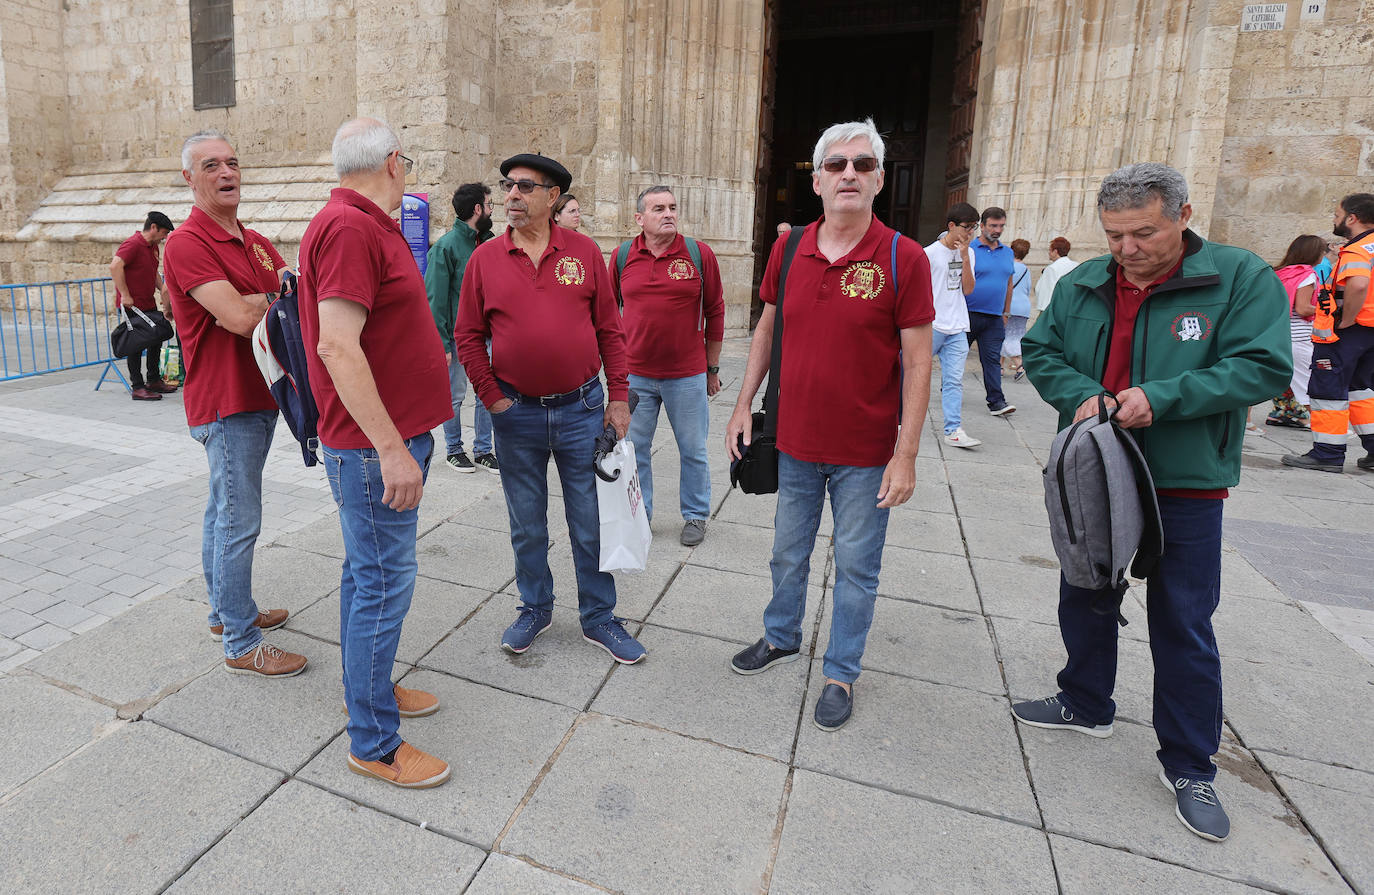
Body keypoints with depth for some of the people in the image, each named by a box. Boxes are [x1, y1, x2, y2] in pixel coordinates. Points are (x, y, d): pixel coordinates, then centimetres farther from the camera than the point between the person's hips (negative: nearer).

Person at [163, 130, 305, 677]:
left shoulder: (255, 242, 14)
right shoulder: (187, 244, -13)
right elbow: (240, 318, -24)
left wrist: (251, 305, -13)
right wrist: (275, 297, -5)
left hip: (259, 396, 9)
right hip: (226, 402, -9)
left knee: (225, 511, 19)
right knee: (238, 520, -5)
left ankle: (225, 611, 34)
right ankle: (241, 645, 5)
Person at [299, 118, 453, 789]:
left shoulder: (367, 226, 15)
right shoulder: (349, 228, -18)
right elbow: (337, 346, -26)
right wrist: (391, 447, -27)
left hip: (382, 441, 11)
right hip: (374, 447, -11)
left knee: (367, 572, 20)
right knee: (383, 584, -2)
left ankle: (370, 688, 38)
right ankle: (373, 743, 13)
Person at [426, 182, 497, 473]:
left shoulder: (488, 242, 9)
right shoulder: (446, 246, -10)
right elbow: (435, 298, -12)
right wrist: (441, 343, -15)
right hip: (458, 336, -6)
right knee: (455, 395, 7)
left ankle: (483, 450, 21)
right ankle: (453, 449, 23)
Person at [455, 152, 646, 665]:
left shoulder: (584, 252, 1)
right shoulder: (485, 258, 2)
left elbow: (609, 330, 2)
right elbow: (467, 337, 4)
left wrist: (618, 397, -2)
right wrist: (493, 398, -4)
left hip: (581, 409, 0)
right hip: (516, 413, 1)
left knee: (591, 523, 8)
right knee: (527, 526, 14)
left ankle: (599, 618, 25)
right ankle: (535, 610, 34)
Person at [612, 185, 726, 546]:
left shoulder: (700, 254, -4)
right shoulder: (622, 256, 1)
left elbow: (715, 313, 1)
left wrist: (712, 368, 3)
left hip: (687, 374, -2)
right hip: (635, 374, 2)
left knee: (693, 450, 10)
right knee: (634, 447, 12)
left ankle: (695, 515, 29)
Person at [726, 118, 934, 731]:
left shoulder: (903, 258, -11)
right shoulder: (787, 250, 0)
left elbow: (917, 362, -11)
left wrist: (906, 455, -14)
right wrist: (744, 404, 6)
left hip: (866, 453, -3)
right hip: (794, 442, 4)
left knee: (856, 568, 10)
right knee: (788, 553, 21)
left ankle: (840, 674, 31)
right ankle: (781, 637, 45)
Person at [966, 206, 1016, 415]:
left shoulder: (1007, 252, 14)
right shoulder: (968, 249, -4)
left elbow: (1008, 284, 20)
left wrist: (1006, 313, 18)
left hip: (994, 318, 4)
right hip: (968, 314, -4)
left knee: (992, 359, 0)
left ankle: (996, 401, -2)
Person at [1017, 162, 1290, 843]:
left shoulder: (1241, 278, -9)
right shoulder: (1081, 285, 3)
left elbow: (1263, 366, -15)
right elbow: (1040, 350, 4)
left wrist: (1161, 396, -26)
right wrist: (1080, 395, -15)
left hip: (1186, 488, -4)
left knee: (1183, 627, 5)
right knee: (1084, 600, 18)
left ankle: (1189, 766, 24)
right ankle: (1085, 705, 41)